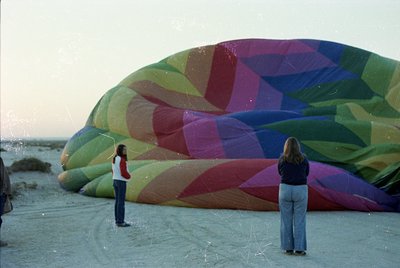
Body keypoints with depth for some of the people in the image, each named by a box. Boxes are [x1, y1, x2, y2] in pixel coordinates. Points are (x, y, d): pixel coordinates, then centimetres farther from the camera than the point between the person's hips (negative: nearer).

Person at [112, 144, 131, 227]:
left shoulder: (115, 159, 10)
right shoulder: (122, 160, -19)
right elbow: (124, 173, -23)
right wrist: (128, 176, -2)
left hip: (115, 181, 9)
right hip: (121, 182, -9)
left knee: (118, 201, 13)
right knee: (121, 202, -5)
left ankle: (118, 220, 17)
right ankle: (120, 222, -2)